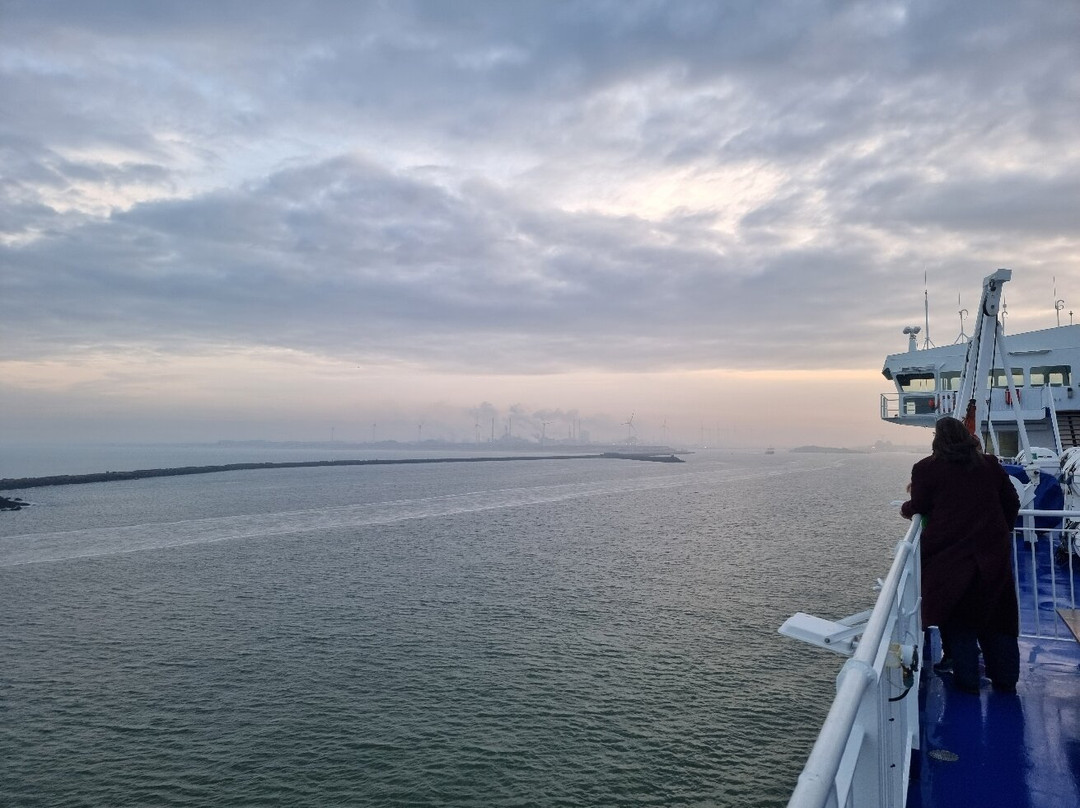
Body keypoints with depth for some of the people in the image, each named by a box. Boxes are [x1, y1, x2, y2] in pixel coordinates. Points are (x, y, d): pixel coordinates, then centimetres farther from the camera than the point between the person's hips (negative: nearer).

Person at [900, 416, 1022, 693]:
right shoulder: (990, 465, 7)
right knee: (997, 617, 15)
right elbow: (1012, 504, 11)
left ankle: (966, 679, 13)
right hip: (993, 552, 4)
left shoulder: (926, 469, -7)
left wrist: (906, 508, 17)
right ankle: (1005, 679, 24)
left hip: (949, 554, -4)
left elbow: (919, 507, -4)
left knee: (957, 619, 9)